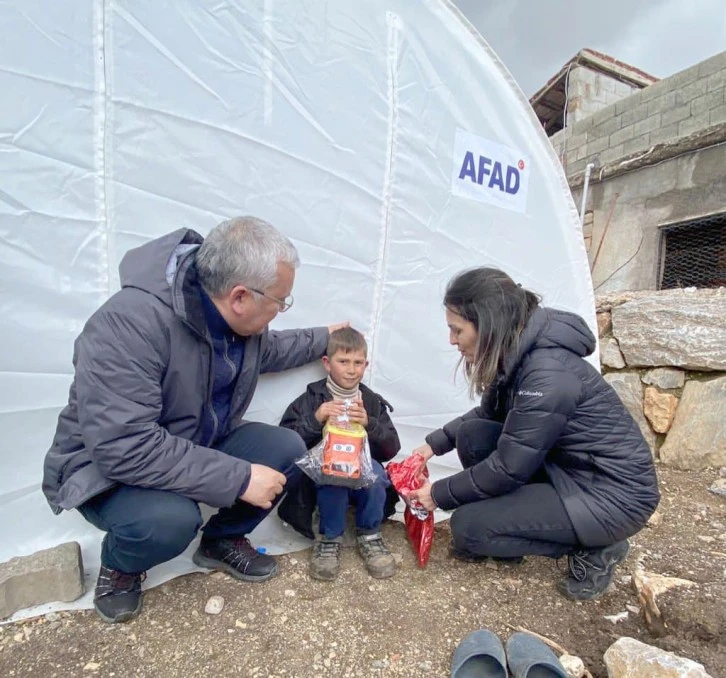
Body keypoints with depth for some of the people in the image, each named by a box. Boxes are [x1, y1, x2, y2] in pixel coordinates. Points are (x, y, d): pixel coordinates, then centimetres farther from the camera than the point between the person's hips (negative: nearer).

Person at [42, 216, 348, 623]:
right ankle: (119, 566, 3)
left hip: (201, 445, 7)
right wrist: (239, 478, -35)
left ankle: (223, 540, 14)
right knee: (170, 519, -36)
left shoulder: (235, 316, -10)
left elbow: (267, 351, 15)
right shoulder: (130, 324, -34)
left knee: (288, 452, -12)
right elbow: (124, 447, -38)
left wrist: (322, 340, 19)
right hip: (109, 469, -6)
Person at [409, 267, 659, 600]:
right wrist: (433, 444, 6)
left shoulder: (548, 374, -31)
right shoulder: (514, 355, -4)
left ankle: (593, 550, 3)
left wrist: (439, 494, -12)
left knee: (467, 527, -14)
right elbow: (488, 415, 14)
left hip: (612, 493, -8)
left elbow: (509, 468, -25)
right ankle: (504, 536, 11)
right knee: (472, 435, -7)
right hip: (567, 467, 8)